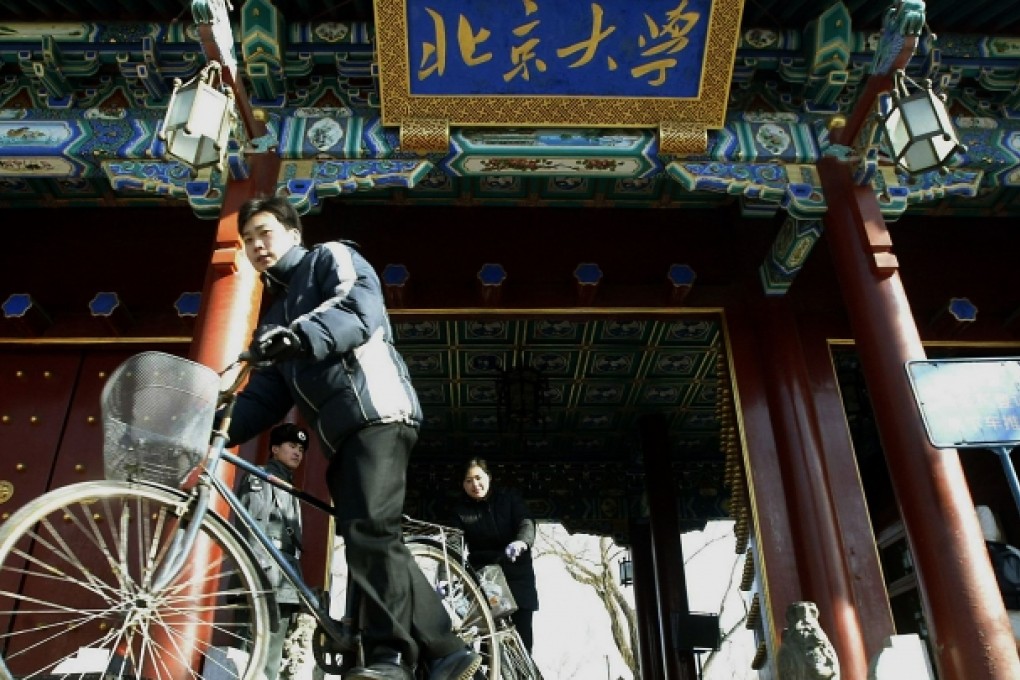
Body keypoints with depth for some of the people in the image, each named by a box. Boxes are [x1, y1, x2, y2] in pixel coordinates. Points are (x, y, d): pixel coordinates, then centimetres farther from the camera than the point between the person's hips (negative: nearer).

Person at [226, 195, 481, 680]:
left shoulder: (331, 258, 13)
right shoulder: (275, 319, 32)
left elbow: (360, 307, -11)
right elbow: (265, 395, 19)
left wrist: (302, 336, -28)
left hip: (375, 410, -8)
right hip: (340, 434, 8)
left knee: (368, 529, -22)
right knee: (373, 544, 3)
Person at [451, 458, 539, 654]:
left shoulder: (509, 497, -1)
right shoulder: (461, 511, 0)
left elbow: (526, 524, -16)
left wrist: (521, 542, -39)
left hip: (517, 575, 0)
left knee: (523, 635, 2)